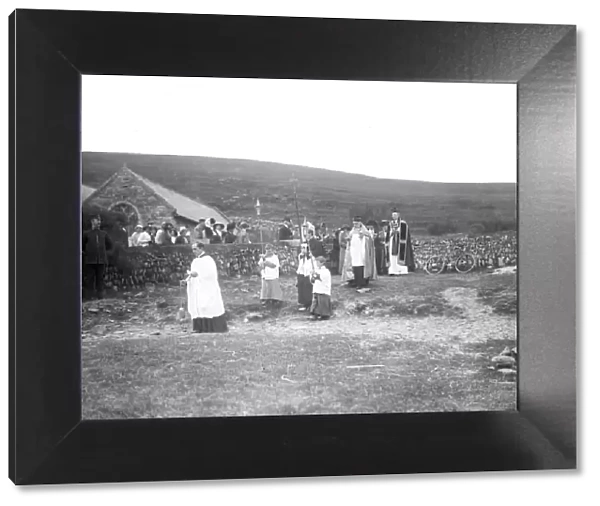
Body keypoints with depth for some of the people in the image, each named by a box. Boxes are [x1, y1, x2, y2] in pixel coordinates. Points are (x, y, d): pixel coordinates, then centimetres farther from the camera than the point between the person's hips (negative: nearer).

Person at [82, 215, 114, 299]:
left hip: (102, 261, 2)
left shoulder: (104, 234, 12)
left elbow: (110, 245, 23)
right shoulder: (86, 234, 4)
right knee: (90, 279, 0)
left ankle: (100, 296, 9)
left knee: (100, 278, 4)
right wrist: (84, 253, 1)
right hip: (90, 261, -2)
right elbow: (81, 245, 9)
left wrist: (107, 253, 12)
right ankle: (90, 297, 3)